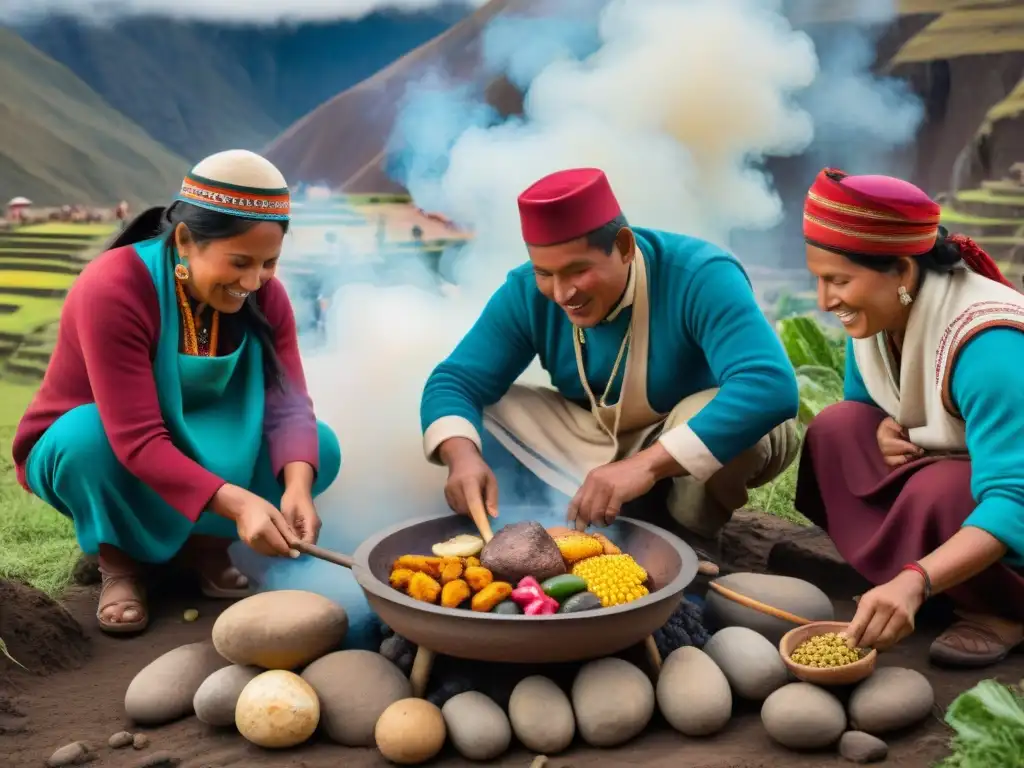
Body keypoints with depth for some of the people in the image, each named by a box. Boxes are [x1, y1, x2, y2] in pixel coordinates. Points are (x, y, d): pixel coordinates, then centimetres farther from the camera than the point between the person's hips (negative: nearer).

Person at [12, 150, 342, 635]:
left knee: (320, 448, -19)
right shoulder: (112, 290, -32)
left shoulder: (264, 295, -15)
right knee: (89, 433, -39)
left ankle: (204, 542, 0)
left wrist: (296, 486, -44)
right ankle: (119, 560, -10)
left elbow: (288, 405, -24)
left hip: (196, 450, 4)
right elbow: (137, 441, -38)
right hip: (97, 454, -3)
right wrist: (236, 502, -49)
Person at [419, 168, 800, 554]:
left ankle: (686, 540, -8)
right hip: (594, 437, 4)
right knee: (484, 412, -15)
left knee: (736, 420, -38)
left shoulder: (700, 278, -31)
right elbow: (456, 382, -16)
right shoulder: (527, 292, -17)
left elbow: (770, 387, -45)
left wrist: (646, 464, -54)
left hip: (700, 438, -4)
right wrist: (463, 457, -39)